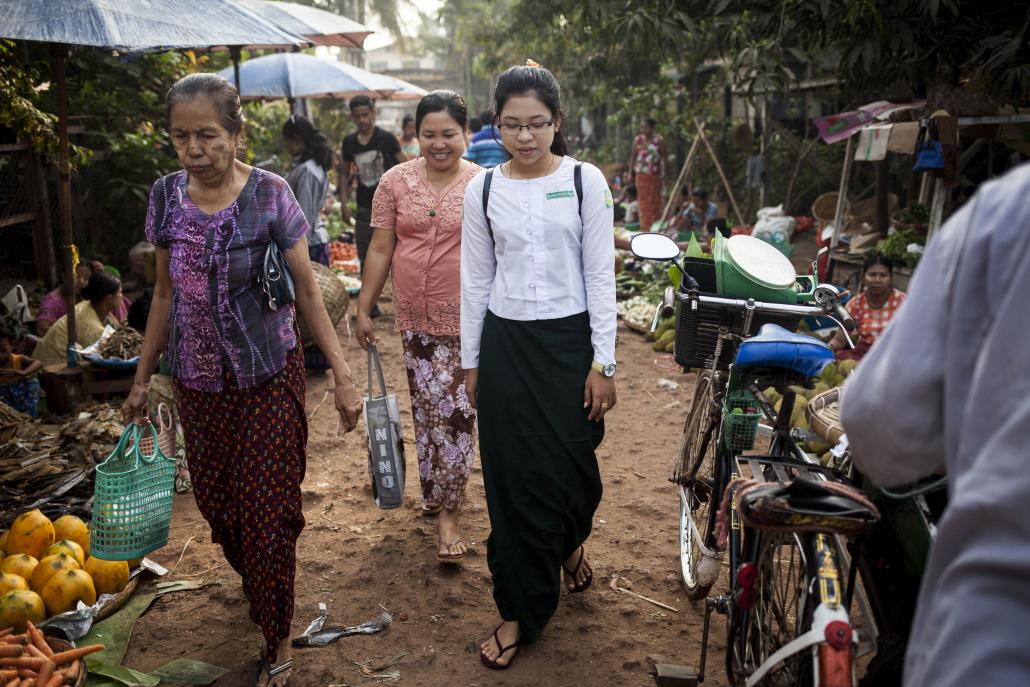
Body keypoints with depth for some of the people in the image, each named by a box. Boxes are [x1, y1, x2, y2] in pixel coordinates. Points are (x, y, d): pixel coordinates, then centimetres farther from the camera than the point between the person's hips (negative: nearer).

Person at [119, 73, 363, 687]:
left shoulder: (270, 195, -12)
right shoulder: (167, 197, 0)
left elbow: (308, 292, -7)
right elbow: (166, 295, 10)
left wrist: (343, 374, -11)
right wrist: (143, 377, 13)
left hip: (268, 378, -4)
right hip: (198, 381, 4)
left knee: (267, 513, 0)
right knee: (216, 502, 12)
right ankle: (257, 586, 41)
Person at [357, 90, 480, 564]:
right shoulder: (395, 182, 2)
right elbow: (380, 249, 5)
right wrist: (364, 309, 4)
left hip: (466, 319, -2)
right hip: (415, 317, 3)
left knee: (456, 411, -2)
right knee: (425, 408, 12)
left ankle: (446, 511, 8)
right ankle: (436, 490, 31)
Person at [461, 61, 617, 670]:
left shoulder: (585, 180, -3)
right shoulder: (483, 189, 3)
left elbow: (600, 275, -4)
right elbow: (476, 281, 8)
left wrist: (603, 363, -7)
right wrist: (472, 362, 8)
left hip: (569, 340, -1)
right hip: (505, 345, 2)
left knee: (571, 464, 4)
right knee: (512, 477, 5)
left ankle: (572, 541, 41)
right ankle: (522, 609, 20)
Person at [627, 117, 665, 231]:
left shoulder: (659, 141, -2)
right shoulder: (638, 140, 3)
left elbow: (663, 158, 1)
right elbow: (633, 156, 8)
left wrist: (663, 173, -4)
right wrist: (631, 172, 3)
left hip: (654, 175, -2)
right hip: (641, 174, 2)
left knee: (655, 200, 1)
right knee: (643, 200, 3)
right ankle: (645, 226, 8)